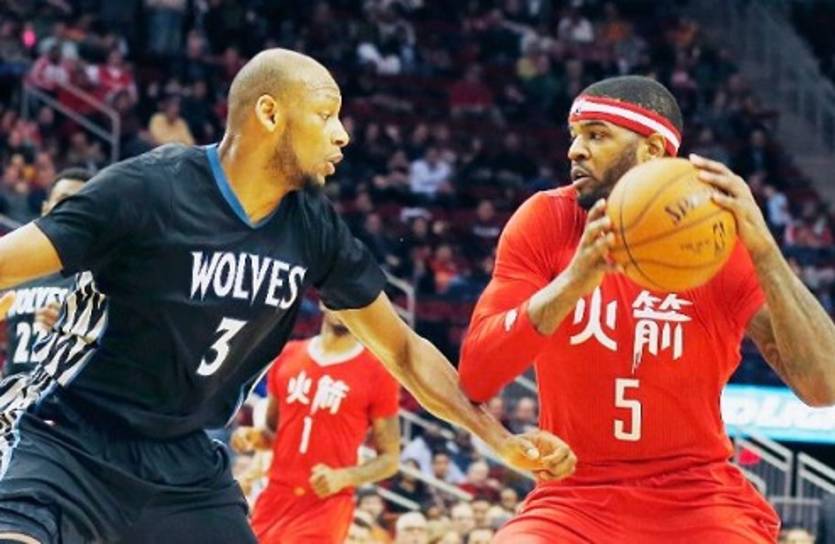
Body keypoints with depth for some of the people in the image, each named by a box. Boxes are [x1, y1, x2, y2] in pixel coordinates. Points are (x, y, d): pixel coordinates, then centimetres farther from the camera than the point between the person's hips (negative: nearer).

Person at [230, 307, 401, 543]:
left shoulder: (377, 373, -2)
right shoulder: (287, 356, 11)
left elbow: (389, 458, 0)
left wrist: (343, 477, -17)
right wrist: (252, 436, -2)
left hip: (326, 504, -5)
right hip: (275, 497, 5)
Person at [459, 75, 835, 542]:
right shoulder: (546, 223, -5)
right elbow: (474, 378, -13)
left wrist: (763, 249, -29)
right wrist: (573, 282, -28)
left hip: (699, 500, 0)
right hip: (575, 500, 0)